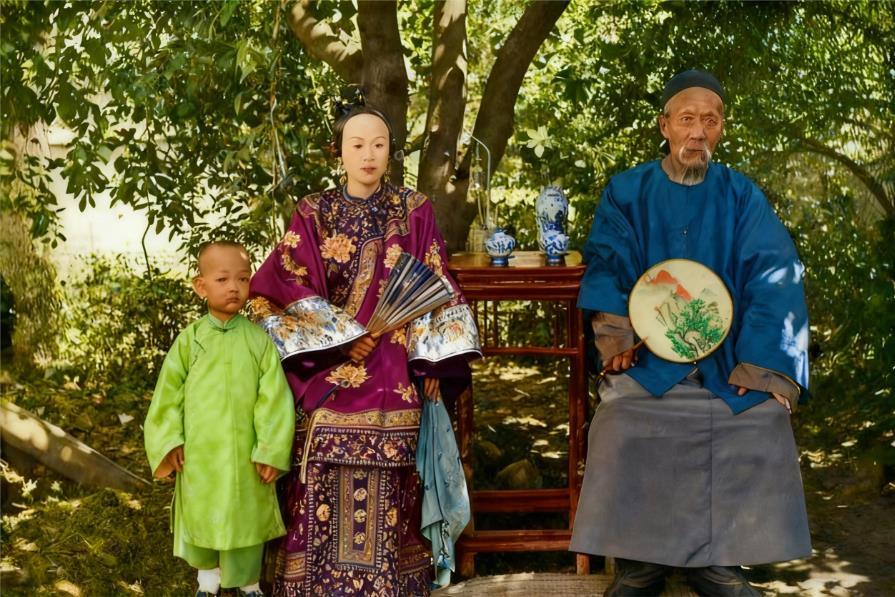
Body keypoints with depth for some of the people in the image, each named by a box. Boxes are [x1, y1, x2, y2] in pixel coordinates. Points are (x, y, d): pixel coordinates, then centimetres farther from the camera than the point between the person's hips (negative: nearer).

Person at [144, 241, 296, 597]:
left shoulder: (259, 340, -6)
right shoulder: (189, 339, -3)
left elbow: (274, 399, -7)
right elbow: (169, 392, 1)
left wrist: (272, 450, -10)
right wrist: (171, 441, -5)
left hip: (244, 453, -1)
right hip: (199, 454, 1)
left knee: (246, 520, 11)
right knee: (201, 517, 15)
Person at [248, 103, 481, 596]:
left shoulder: (414, 211, 6)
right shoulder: (313, 214, 5)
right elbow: (287, 287, -2)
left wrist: (433, 363, -5)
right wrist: (345, 336, -12)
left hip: (395, 375, 0)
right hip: (328, 373, 0)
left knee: (389, 487, -2)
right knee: (326, 486, -3)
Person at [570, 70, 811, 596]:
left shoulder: (743, 197, 10)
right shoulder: (627, 192, 9)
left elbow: (775, 278, -1)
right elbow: (608, 262, -5)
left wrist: (763, 360, -16)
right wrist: (612, 326, -25)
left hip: (726, 358, 1)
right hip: (647, 358, -1)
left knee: (763, 425, -22)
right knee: (624, 430, -26)